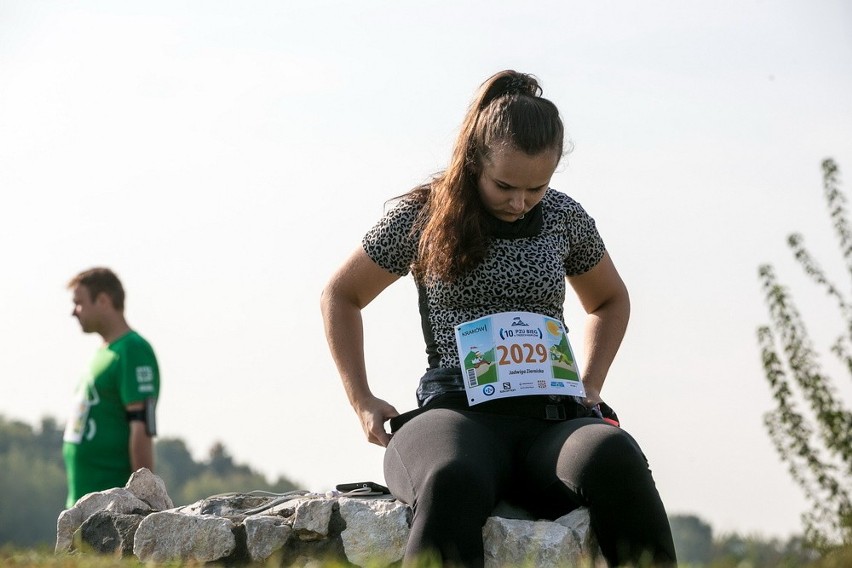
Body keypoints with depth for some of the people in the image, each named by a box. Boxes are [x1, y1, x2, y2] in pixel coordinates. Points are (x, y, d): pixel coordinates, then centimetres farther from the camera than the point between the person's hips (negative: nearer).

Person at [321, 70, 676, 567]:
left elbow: (610, 301, 36)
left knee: (615, 460, -37)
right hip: (457, 413, -2)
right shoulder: (422, 217, 8)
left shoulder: (565, 219, 15)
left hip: (553, 418, 3)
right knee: (452, 484, -43)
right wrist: (362, 401, 14)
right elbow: (341, 296, 22)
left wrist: (591, 387, 20)